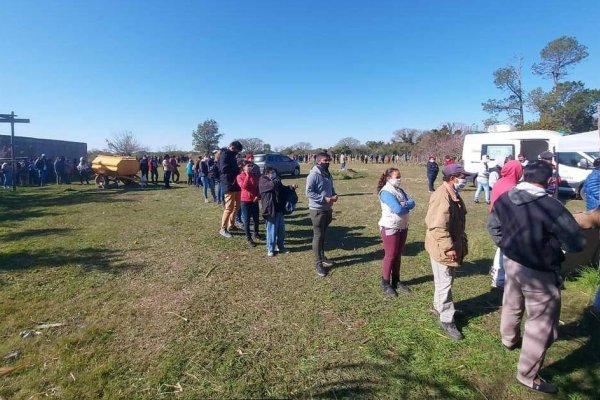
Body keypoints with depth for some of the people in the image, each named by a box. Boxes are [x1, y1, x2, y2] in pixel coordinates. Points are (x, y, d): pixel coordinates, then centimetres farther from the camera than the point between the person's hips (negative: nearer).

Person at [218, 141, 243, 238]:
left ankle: (231, 225, 29)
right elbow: (225, 169, -24)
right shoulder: (225, 155, -12)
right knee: (229, 207, -8)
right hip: (229, 184, -10)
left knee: (236, 206, 16)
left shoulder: (232, 155, 18)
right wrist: (238, 170, -15)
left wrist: (239, 167, 4)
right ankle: (223, 229, 2)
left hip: (235, 184, 10)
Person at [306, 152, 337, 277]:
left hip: (328, 209, 8)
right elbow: (308, 192, -22)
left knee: (323, 235, 19)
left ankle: (322, 256, 34)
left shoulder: (328, 174, 10)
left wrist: (334, 195, -2)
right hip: (317, 210, -8)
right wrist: (324, 199, -24)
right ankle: (318, 262, 8)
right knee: (318, 236, -1)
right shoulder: (313, 175, -16)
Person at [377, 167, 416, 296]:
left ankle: (396, 281, 28)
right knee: (390, 256, 1)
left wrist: (404, 204, -19)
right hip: (390, 228, -8)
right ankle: (385, 284, 14)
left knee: (398, 255, 15)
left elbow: (412, 202, 0)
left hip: (403, 227, 8)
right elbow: (398, 209, -26)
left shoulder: (400, 190, 9)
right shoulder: (386, 192, -18)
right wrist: (407, 205, -7)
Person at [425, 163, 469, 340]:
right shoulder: (441, 196, -24)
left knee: (445, 281, 23)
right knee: (444, 283, 1)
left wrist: (462, 242, 19)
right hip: (442, 248, -10)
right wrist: (448, 247, -25)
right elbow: (438, 226, -28)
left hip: (453, 245, 10)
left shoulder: (453, 194, 9)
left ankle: (439, 307, 41)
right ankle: (447, 320, 13)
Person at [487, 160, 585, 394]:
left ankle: (508, 340, 56)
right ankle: (528, 375, 22)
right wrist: (556, 237, 0)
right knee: (541, 324, 9)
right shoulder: (551, 206, -27)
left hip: (511, 262, 7)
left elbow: (492, 226, 9)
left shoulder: (504, 199, -6)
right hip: (539, 272, -7)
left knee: (512, 304, 30)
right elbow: (577, 243, -19)